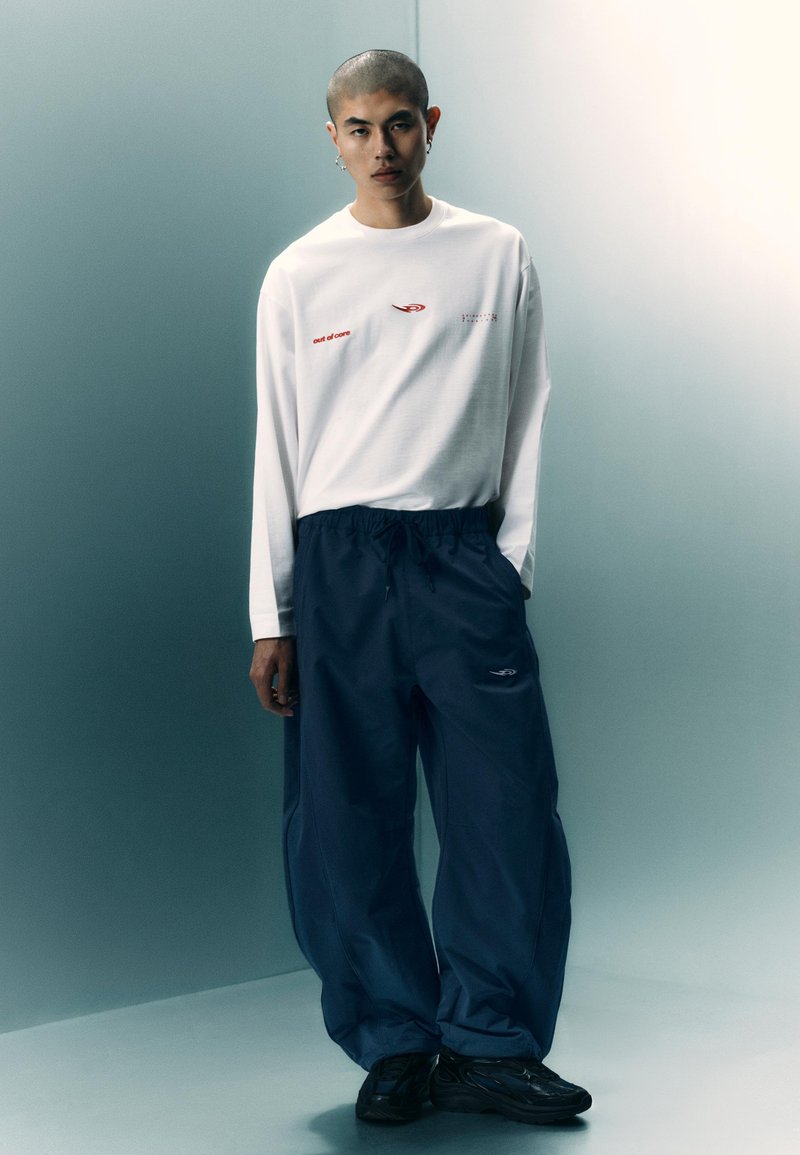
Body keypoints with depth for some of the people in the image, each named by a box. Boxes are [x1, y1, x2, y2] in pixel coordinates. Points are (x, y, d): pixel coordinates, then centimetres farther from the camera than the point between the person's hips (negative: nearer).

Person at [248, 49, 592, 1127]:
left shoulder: (497, 255, 8)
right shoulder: (298, 275, 8)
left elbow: (525, 421, 10)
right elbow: (278, 450, 8)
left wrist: (511, 566, 1)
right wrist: (272, 615, 4)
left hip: (463, 553, 0)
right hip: (337, 561, 0)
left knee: (510, 813, -5)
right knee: (351, 822, 0)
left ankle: (489, 1043, 8)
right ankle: (396, 1046, 13)